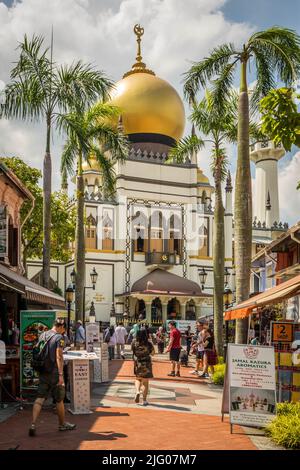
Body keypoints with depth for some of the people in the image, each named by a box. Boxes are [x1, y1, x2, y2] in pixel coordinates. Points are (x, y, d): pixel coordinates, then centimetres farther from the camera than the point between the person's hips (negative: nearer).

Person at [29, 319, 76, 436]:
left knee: (40, 398, 3)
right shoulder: (59, 337, -12)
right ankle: (62, 424, 23)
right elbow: (59, 357, -19)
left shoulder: (42, 335, 10)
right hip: (54, 373, -6)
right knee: (59, 400, 9)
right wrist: (61, 375, -21)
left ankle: (33, 424, -9)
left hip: (43, 372, 6)